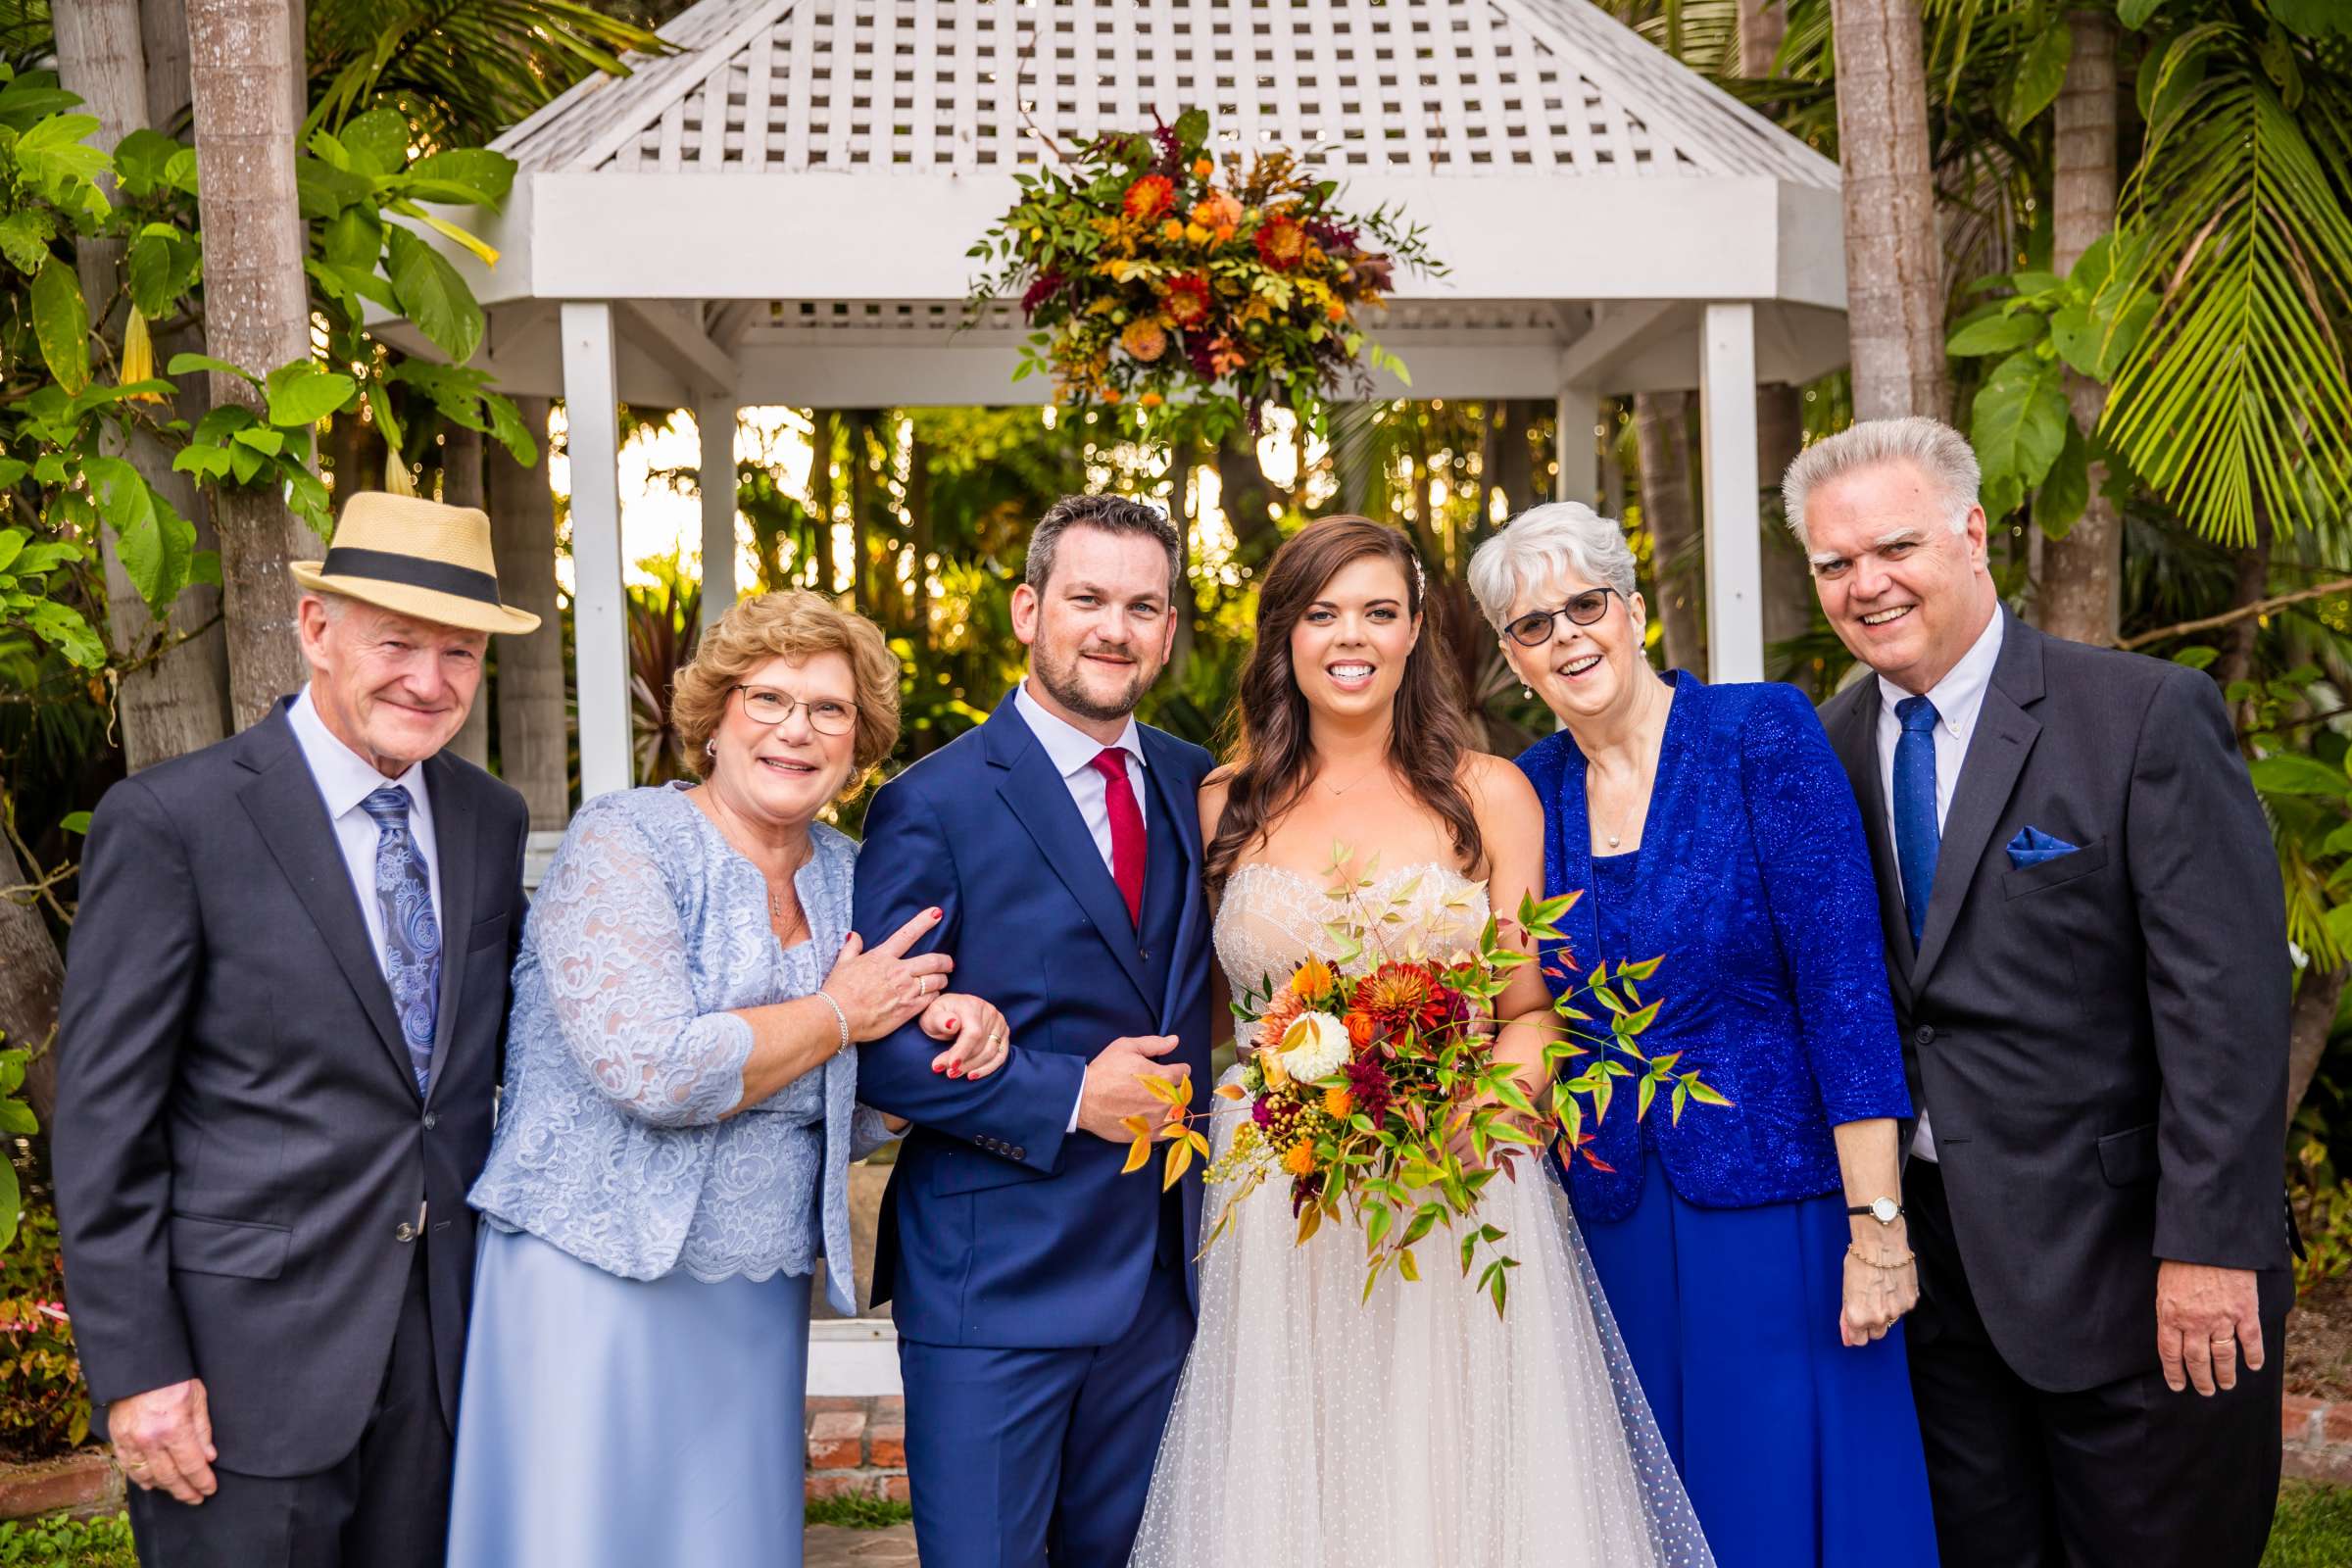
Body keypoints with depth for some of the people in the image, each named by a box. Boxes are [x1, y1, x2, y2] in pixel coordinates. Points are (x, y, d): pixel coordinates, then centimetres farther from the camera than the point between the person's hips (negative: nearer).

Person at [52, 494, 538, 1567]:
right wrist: (135, 1369, -12)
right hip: (246, 1350, -5)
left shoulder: (490, 819, 6)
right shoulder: (170, 821, -11)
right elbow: (100, 1111, -10)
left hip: (441, 1337, 5)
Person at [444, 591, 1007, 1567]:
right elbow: (653, 1071, -23)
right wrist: (839, 1015, -11)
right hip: (599, 1282, -6)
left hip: (761, 1297, 6)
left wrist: (939, 1025, -4)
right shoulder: (622, 841, -10)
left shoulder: (844, 875, 9)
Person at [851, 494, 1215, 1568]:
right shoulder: (932, 804, -10)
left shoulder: (1198, 788, 8)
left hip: (1162, 1274, 5)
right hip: (992, 1279, -5)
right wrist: (1068, 1097, -19)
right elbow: (877, 1048, -13)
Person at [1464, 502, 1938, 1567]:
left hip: (1777, 1202, -4)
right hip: (1616, 1221, 4)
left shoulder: (1764, 733, -9)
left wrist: (1876, 1226, -17)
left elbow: (1843, 975, -13)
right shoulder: (1529, 791, 4)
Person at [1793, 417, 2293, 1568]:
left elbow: (2224, 997, -15)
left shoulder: (2148, 716, -12)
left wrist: (2208, 1247, -17)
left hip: (2125, 1260, -4)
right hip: (1932, 1260, 5)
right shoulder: (1835, 744, 4)